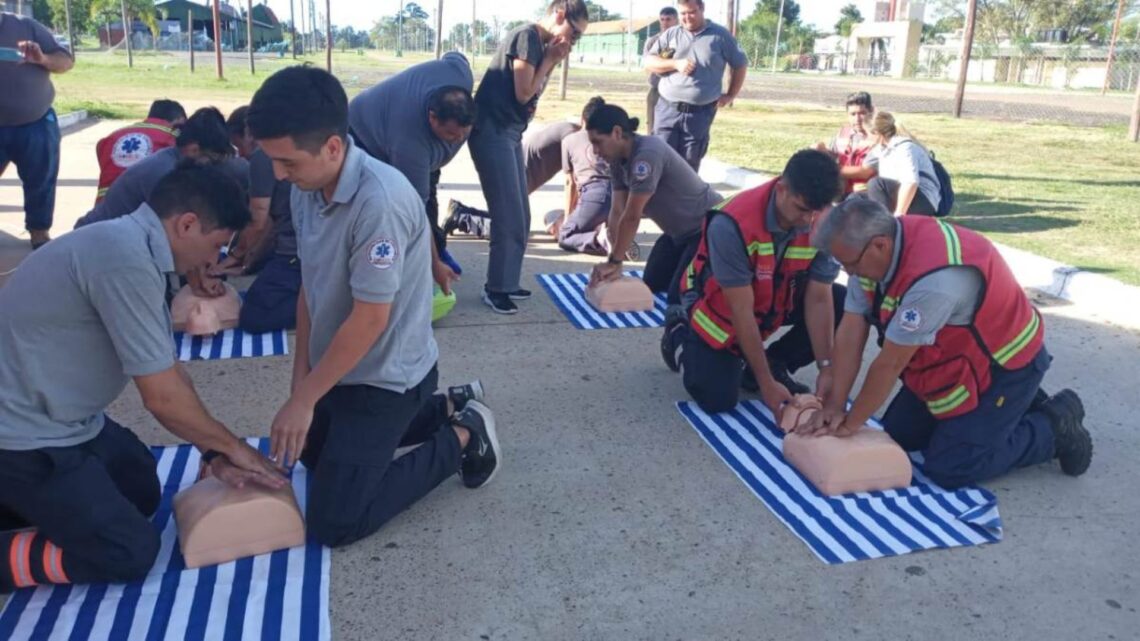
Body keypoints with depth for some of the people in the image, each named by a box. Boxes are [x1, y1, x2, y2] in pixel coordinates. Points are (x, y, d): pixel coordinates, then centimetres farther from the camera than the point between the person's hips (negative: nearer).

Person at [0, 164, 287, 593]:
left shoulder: (131, 246, 3)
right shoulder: (126, 258, -27)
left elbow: (168, 374, 7)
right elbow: (163, 396, -22)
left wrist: (214, 454, 3)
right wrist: (231, 446, -6)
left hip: (55, 416, 10)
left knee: (142, 492, 20)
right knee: (130, 553, -5)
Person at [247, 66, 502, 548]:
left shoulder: (379, 202, -32)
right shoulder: (306, 190, -5)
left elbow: (369, 319, -27)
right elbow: (310, 287, 4)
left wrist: (304, 399, -18)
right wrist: (300, 379, 3)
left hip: (385, 377, -8)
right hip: (340, 366, 9)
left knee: (333, 522, -4)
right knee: (313, 452, 30)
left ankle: (461, 438, 7)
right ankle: (447, 408, 29)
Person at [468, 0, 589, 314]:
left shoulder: (542, 44, 15)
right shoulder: (527, 36, -12)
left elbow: (532, 96, 12)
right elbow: (523, 93, -15)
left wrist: (552, 61, 4)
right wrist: (549, 60, -6)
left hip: (510, 134, 10)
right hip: (493, 132, -10)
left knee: (520, 217, 11)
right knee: (510, 218, -7)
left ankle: (506, 282, 21)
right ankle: (495, 288, 3)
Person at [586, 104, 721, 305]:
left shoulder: (647, 154, -32)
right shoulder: (618, 159, -4)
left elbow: (632, 217, -30)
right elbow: (617, 211, -8)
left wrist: (613, 262, -22)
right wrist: (614, 262, -15)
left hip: (708, 228, -9)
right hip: (678, 231, 9)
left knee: (679, 296, -12)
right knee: (652, 286, 12)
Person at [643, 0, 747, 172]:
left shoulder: (720, 35, 3)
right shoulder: (671, 34, 7)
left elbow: (740, 65, 11)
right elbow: (649, 63, 6)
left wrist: (730, 95, 4)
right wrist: (675, 64, -10)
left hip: (700, 113, -1)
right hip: (667, 109, 1)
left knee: (689, 164, 6)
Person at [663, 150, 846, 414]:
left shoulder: (825, 222, -22)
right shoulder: (732, 225, -37)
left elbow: (819, 299, -18)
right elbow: (741, 311, -32)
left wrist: (826, 369, -25)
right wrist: (766, 384, -29)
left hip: (778, 299, 5)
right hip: (720, 305, -5)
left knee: (843, 304, -18)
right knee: (717, 400, -15)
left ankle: (773, 365, 2)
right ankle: (679, 336, 15)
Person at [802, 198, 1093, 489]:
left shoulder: (934, 279, -38)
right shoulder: (874, 249, -13)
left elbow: (890, 364, -29)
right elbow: (851, 331, -9)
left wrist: (850, 424, -17)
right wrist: (834, 405, -11)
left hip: (1004, 363, -8)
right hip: (950, 360, 8)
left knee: (948, 469, -10)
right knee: (897, 437, 11)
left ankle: (1054, 426, 9)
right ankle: (1014, 407, 23)